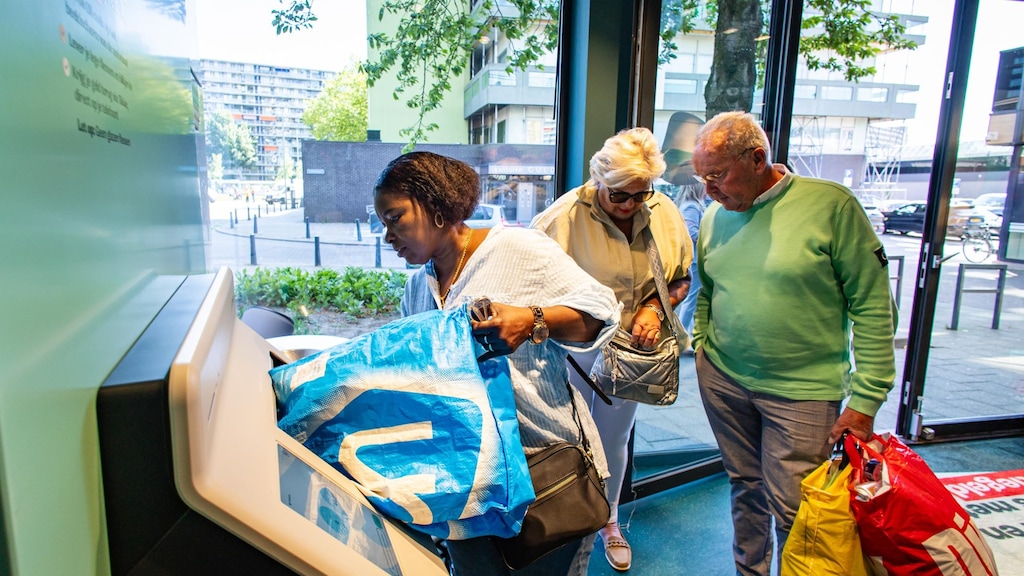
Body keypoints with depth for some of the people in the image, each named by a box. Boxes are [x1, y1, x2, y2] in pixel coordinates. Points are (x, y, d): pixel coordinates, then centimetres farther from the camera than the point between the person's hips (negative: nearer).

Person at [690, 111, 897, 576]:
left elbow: (874, 306, -10)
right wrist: (700, 348, 8)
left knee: (793, 511, 3)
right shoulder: (714, 215, 4)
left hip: (803, 390, -4)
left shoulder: (831, 205, -13)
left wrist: (865, 398, -11)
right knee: (744, 487, 19)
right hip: (722, 380, 5)